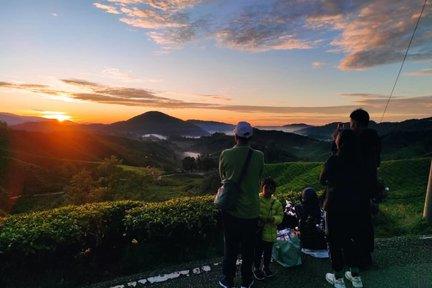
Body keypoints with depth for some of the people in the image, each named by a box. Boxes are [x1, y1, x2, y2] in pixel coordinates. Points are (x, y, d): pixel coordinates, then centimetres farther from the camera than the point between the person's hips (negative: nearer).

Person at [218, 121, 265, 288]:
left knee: (230, 246, 16)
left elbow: (222, 177, 2)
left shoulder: (226, 154, -13)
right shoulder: (259, 156, -12)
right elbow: (259, 178, 2)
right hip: (251, 210, 1)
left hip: (231, 208, 0)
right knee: (248, 247, 18)